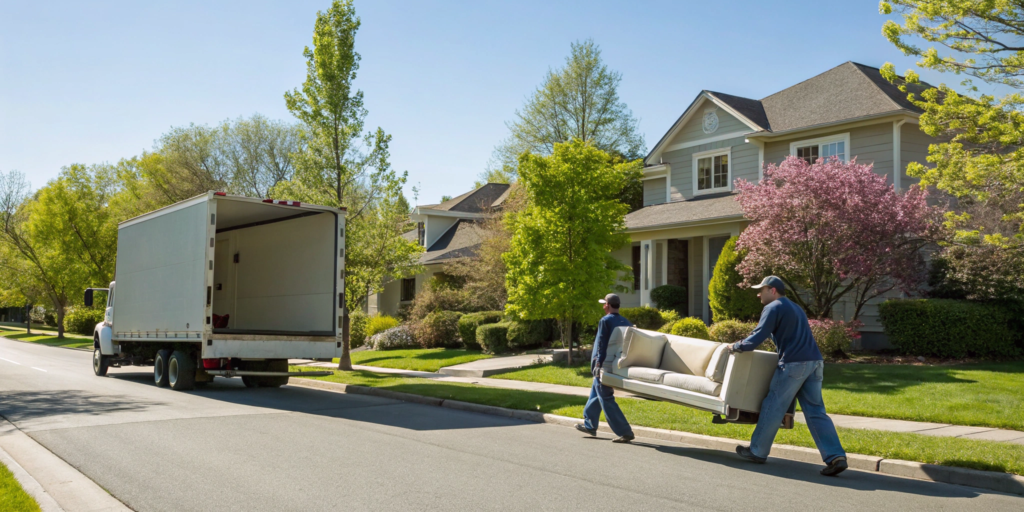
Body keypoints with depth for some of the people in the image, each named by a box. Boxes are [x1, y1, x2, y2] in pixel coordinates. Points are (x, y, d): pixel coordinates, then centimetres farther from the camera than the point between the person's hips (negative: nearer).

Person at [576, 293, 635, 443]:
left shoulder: (605, 321, -12)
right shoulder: (626, 322, 10)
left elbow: (602, 345, -19)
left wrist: (598, 364, -19)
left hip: (604, 365, -9)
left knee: (606, 399, -6)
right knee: (596, 395, 22)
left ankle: (625, 432, -11)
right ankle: (589, 425, 32)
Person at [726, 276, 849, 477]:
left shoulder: (773, 308, -1)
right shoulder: (796, 308, 26)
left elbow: (757, 338, -8)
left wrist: (736, 346, 7)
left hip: (793, 364, -8)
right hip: (815, 362, 8)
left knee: (773, 408, 2)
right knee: (815, 411, 5)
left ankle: (757, 451, 11)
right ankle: (836, 456, -5)